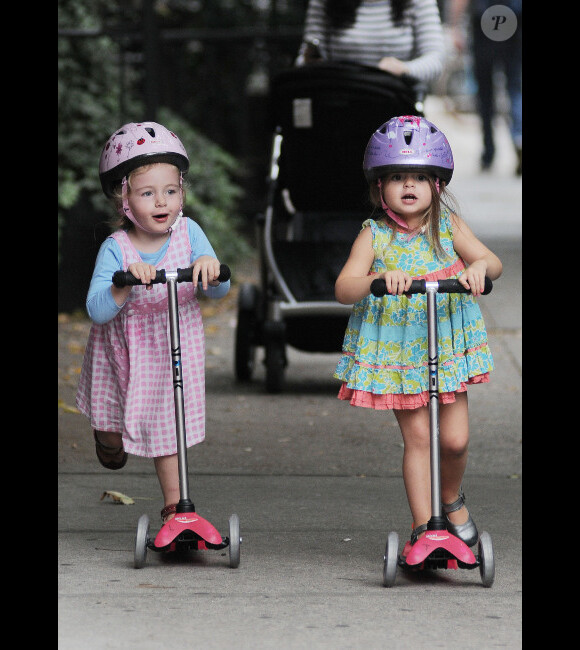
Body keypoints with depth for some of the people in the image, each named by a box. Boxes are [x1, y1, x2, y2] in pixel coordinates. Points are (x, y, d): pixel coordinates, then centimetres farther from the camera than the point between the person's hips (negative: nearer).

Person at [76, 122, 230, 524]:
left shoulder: (187, 232, -15)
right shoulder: (116, 249, -21)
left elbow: (220, 291, -15)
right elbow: (97, 311, -27)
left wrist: (210, 267, -38)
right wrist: (126, 282, -44)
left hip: (176, 352, 1)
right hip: (124, 353, 0)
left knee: (167, 429, 7)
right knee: (113, 428, 17)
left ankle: (174, 506, 21)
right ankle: (107, 434, 53)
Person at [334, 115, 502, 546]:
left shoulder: (449, 228, -3)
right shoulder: (374, 236, -8)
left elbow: (494, 262, -13)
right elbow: (344, 289, -19)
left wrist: (479, 267, -36)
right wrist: (379, 278, -39)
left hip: (448, 345, 1)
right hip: (395, 351, -1)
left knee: (455, 438, -1)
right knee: (417, 437, -2)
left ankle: (452, 499, 28)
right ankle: (422, 526, 5)